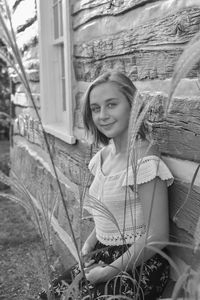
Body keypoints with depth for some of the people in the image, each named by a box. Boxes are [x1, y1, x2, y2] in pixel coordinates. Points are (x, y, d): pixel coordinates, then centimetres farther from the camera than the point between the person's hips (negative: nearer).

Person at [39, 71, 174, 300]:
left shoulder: (145, 160, -22)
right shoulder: (104, 155, 2)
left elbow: (157, 237, -20)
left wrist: (108, 272, -13)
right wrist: (89, 244, 0)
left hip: (139, 266, -6)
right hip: (106, 256, 6)